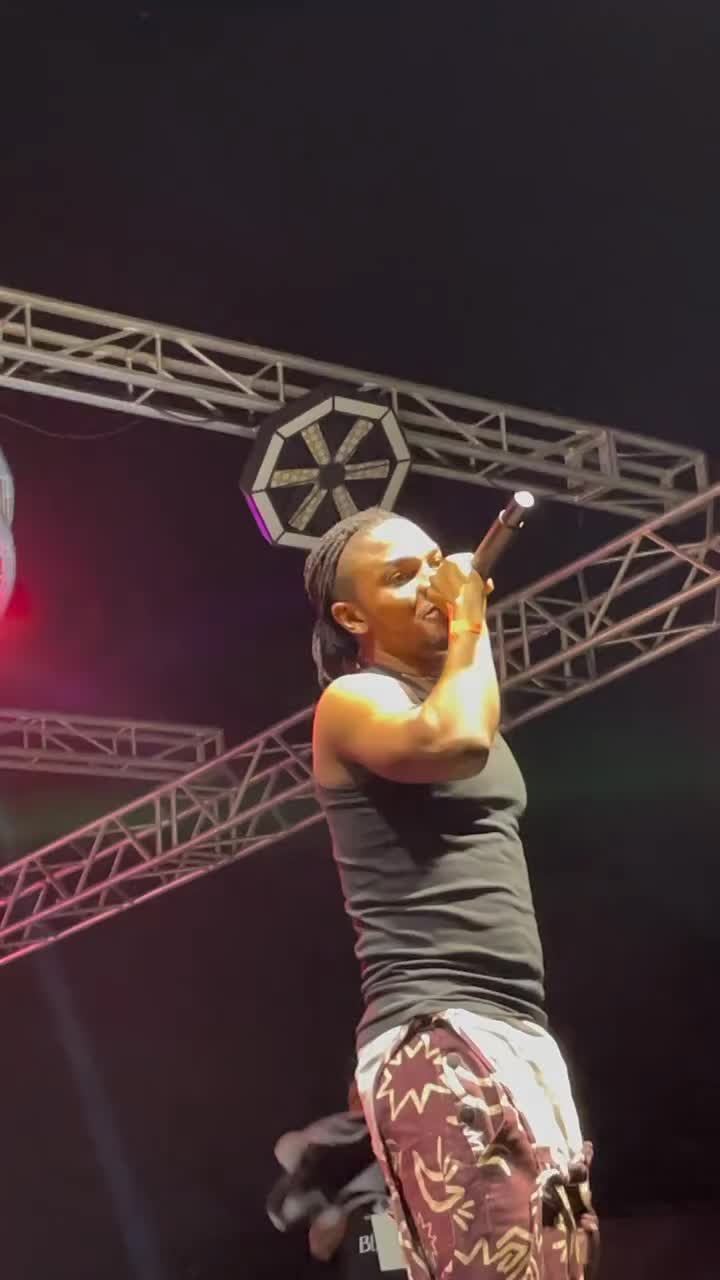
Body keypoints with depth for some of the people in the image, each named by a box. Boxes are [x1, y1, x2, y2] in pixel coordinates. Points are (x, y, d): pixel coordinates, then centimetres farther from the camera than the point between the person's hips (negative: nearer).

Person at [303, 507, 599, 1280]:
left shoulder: (458, 704, 24)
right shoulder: (353, 701, -2)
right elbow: (455, 744, -23)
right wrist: (470, 623, -9)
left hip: (525, 1035, 9)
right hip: (436, 1037, -9)